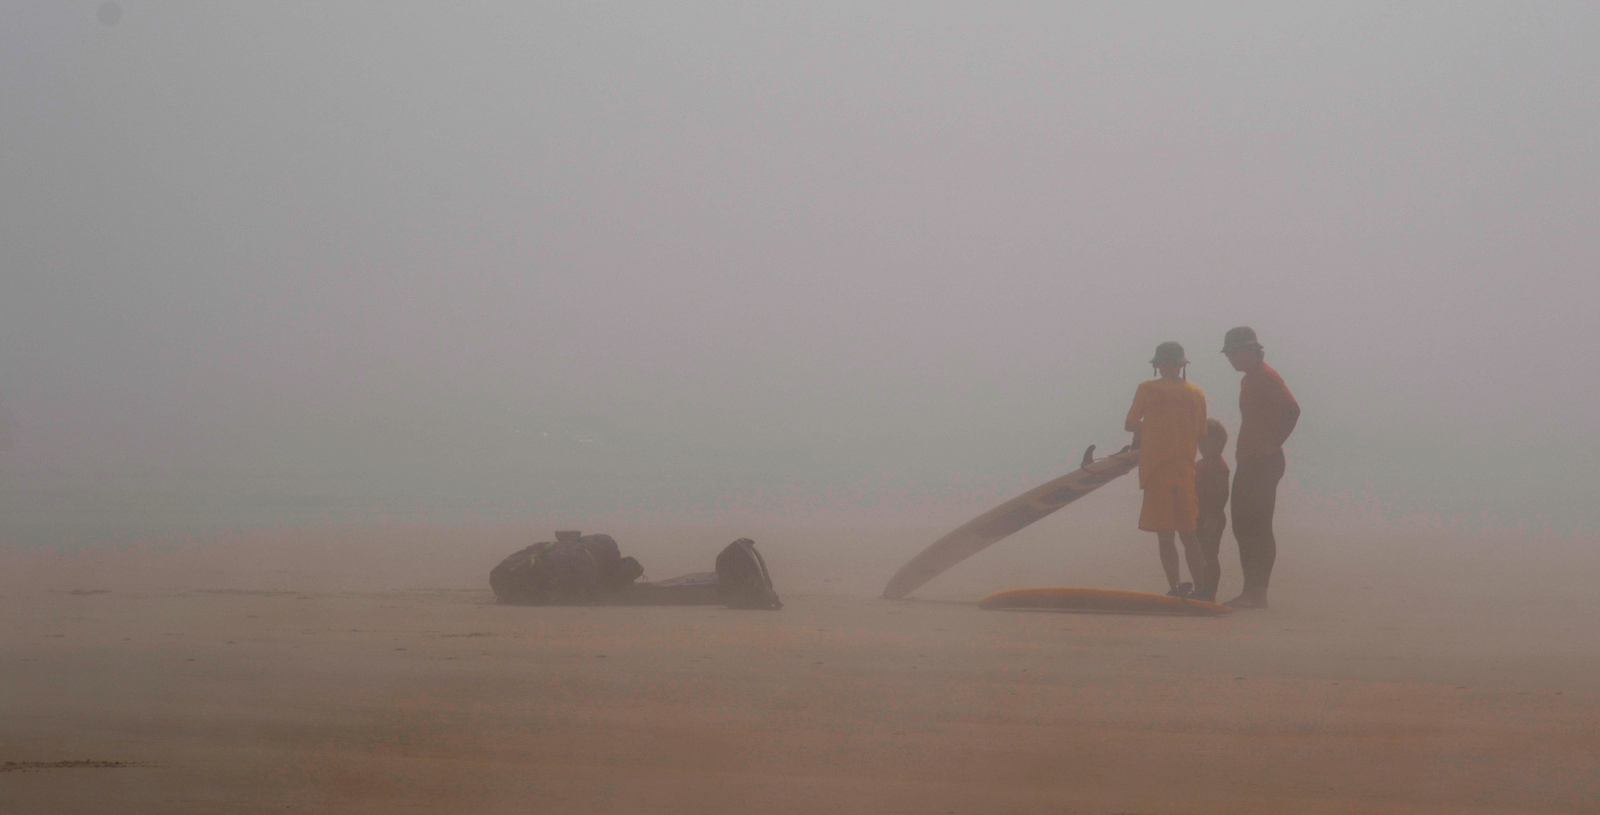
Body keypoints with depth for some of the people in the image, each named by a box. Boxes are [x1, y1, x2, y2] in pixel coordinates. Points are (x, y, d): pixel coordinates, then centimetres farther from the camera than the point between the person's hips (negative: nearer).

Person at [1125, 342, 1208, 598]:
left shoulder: (1148, 389, -4)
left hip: (1157, 468, -4)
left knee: (1164, 533, -3)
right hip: (1185, 470, 4)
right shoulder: (1196, 394, 6)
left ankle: (1175, 586, -12)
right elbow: (1201, 435, 10)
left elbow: (1130, 424, 2)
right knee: (1187, 532, 13)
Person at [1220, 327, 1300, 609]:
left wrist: (1273, 444, -18)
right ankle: (1251, 591, 14)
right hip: (1248, 463, 10)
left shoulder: (1267, 377, -12)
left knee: (1258, 529, -9)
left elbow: (1292, 409, -22)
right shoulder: (1249, 379, 18)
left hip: (1264, 462, -10)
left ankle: (1258, 593, -8)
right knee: (1243, 528, 10)